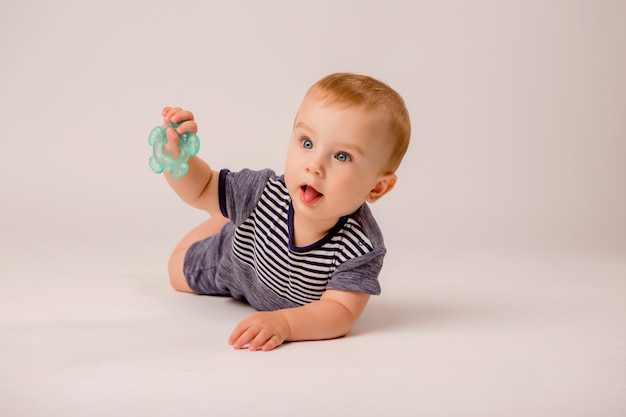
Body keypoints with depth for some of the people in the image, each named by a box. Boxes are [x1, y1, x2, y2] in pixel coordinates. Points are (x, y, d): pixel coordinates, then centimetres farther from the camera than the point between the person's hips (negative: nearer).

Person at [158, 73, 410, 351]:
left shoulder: (362, 248, -45)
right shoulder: (263, 192, -38)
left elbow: (341, 312, -47)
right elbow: (200, 188, -22)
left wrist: (284, 323, -64)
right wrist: (175, 152, -42)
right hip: (231, 272, 1)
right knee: (180, 272, 29)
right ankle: (226, 221, 44)